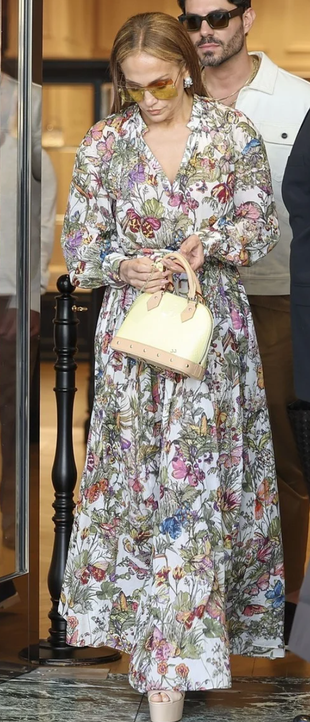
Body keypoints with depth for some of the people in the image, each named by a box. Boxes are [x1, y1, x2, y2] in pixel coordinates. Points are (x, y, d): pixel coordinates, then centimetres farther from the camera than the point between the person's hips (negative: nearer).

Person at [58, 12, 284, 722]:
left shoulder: (234, 132, 1)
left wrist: (210, 244, -17)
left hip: (213, 329, -1)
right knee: (138, 471, -1)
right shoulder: (104, 142, 4)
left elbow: (261, 223, 3)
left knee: (198, 476, -6)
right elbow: (79, 242, 6)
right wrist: (125, 266, -15)